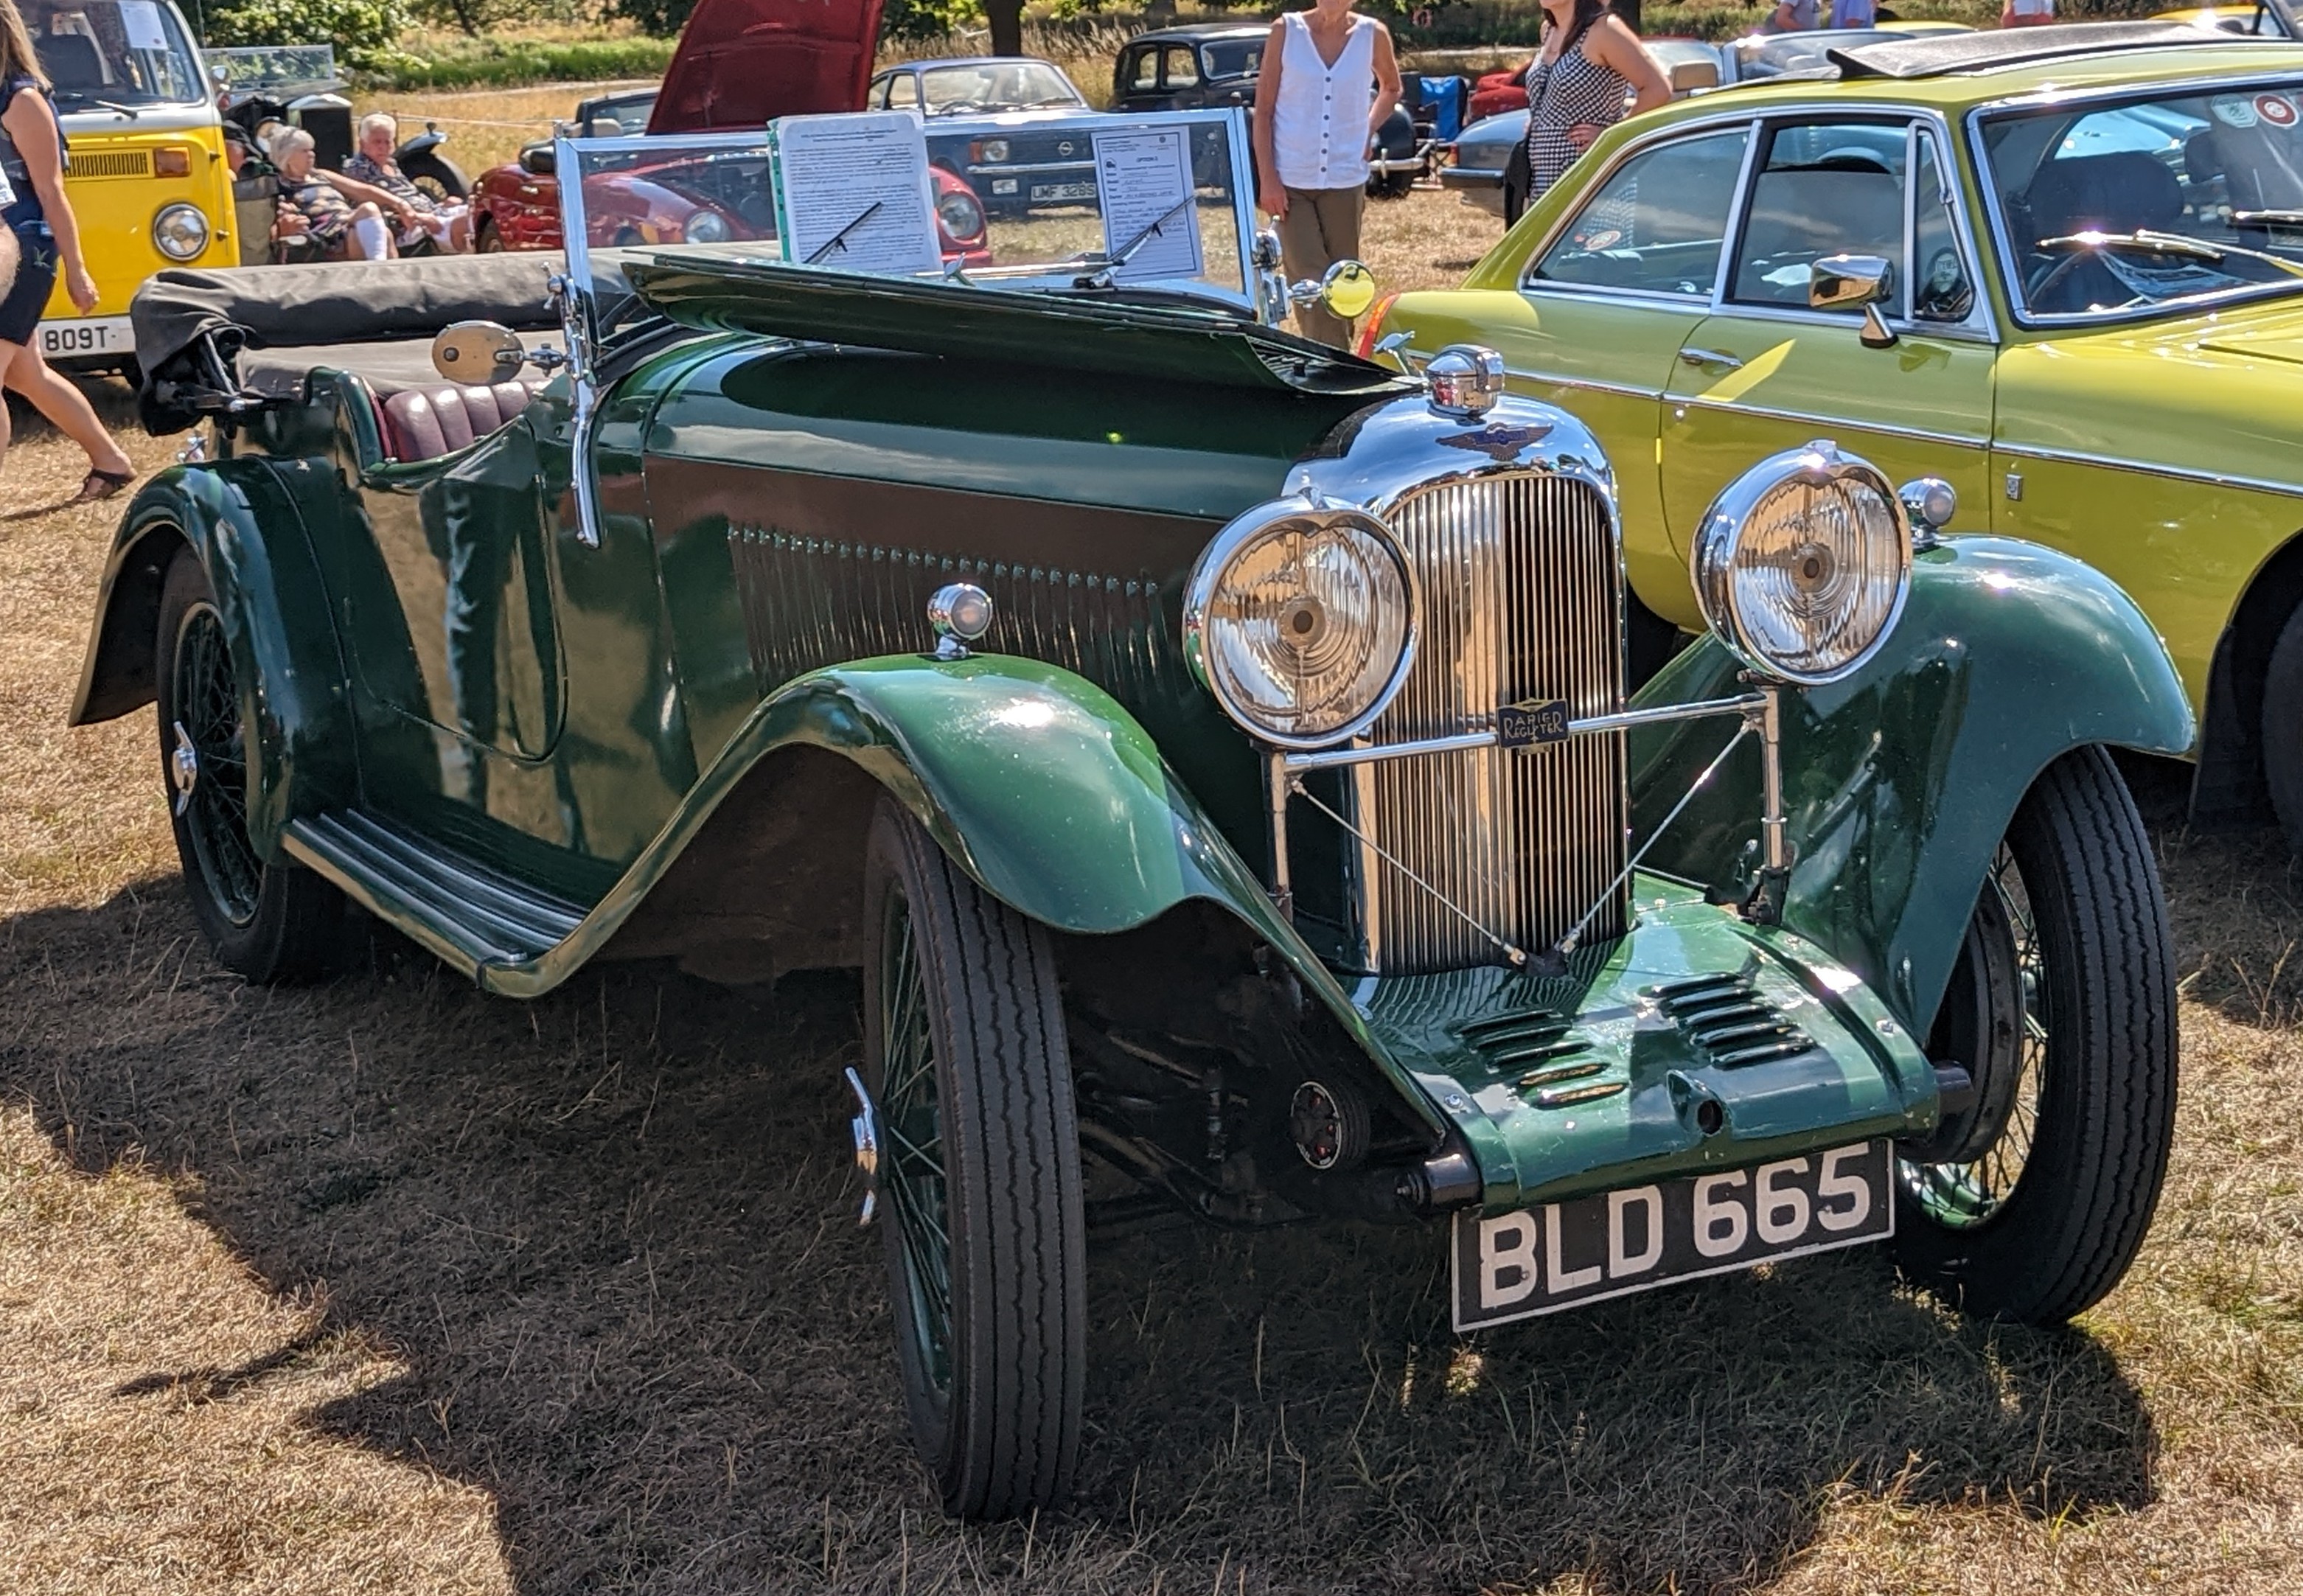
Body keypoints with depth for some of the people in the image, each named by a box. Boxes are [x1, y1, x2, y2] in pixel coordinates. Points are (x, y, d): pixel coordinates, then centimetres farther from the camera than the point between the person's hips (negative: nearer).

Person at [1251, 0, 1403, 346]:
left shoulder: (1373, 35, 1)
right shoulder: (1286, 31, -2)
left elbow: (1391, 87, 23)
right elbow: (1263, 110, -1)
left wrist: (1368, 129, 6)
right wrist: (1267, 179, -7)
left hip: (1345, 181, 2)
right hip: (1289, 182, -2)